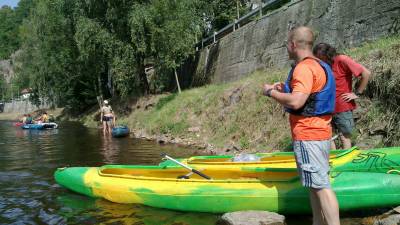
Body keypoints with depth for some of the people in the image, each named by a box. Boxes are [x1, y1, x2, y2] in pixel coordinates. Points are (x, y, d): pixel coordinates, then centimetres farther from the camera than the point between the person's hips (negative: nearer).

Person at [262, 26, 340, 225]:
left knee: (320, 186, -7)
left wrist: (271, 92, -11)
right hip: (319, 132, 11)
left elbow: (295, 102, -26)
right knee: (316, 184, 16)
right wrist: (284, 90, 16)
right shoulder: (319, 65, 17)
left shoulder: (304, 67, -16)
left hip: (308, 135, -11)